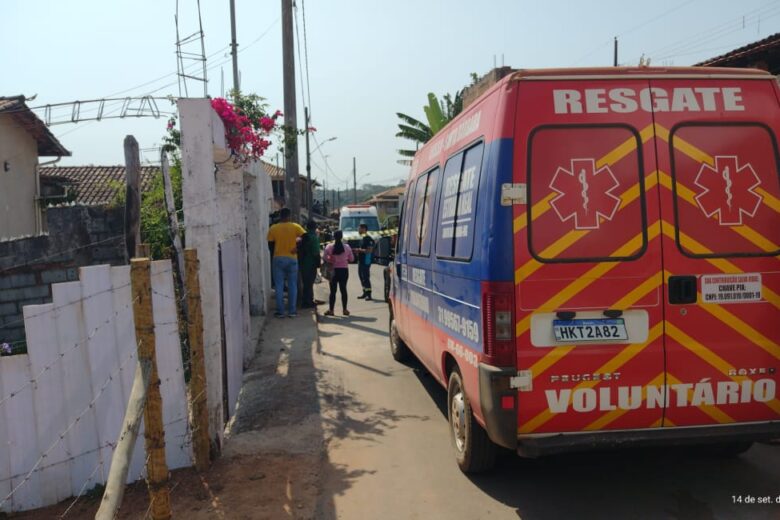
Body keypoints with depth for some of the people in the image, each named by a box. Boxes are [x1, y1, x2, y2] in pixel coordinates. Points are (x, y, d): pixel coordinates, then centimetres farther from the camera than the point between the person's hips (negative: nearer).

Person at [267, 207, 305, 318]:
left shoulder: (273, 228, -2)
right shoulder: (295, 227, -3)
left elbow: (270, 244, 1)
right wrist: (297, 248, -3)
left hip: (278, 259, 0)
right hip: (292, 259, 0)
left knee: (279, 286, 5)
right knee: (292, 286, 8)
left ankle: (280, 311, 6)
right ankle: (292, 311, 9)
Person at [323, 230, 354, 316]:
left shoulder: (329, 247, -8)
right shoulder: (347, 247, -4)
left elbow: (325, 258, -11)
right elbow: (351, 258, 3)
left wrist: (332, 260, 8)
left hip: (334, 270, -1)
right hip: (344, 270, 1)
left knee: (333, 290, 4)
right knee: (343, 289, 8)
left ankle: (331, 310, 4)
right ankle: (345, 309, 10)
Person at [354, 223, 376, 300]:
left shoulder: (368, 239, -15)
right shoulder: (362, 238, 17)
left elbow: (369, 250, -22)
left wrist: (360, 250, -19)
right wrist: (358, 250, 10)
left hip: (366, 261, -10)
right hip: (361, 260, 10)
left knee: (366, 277, -8)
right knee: (361, 276, 15)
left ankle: (369, 294, -4)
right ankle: (365, 293, 24)